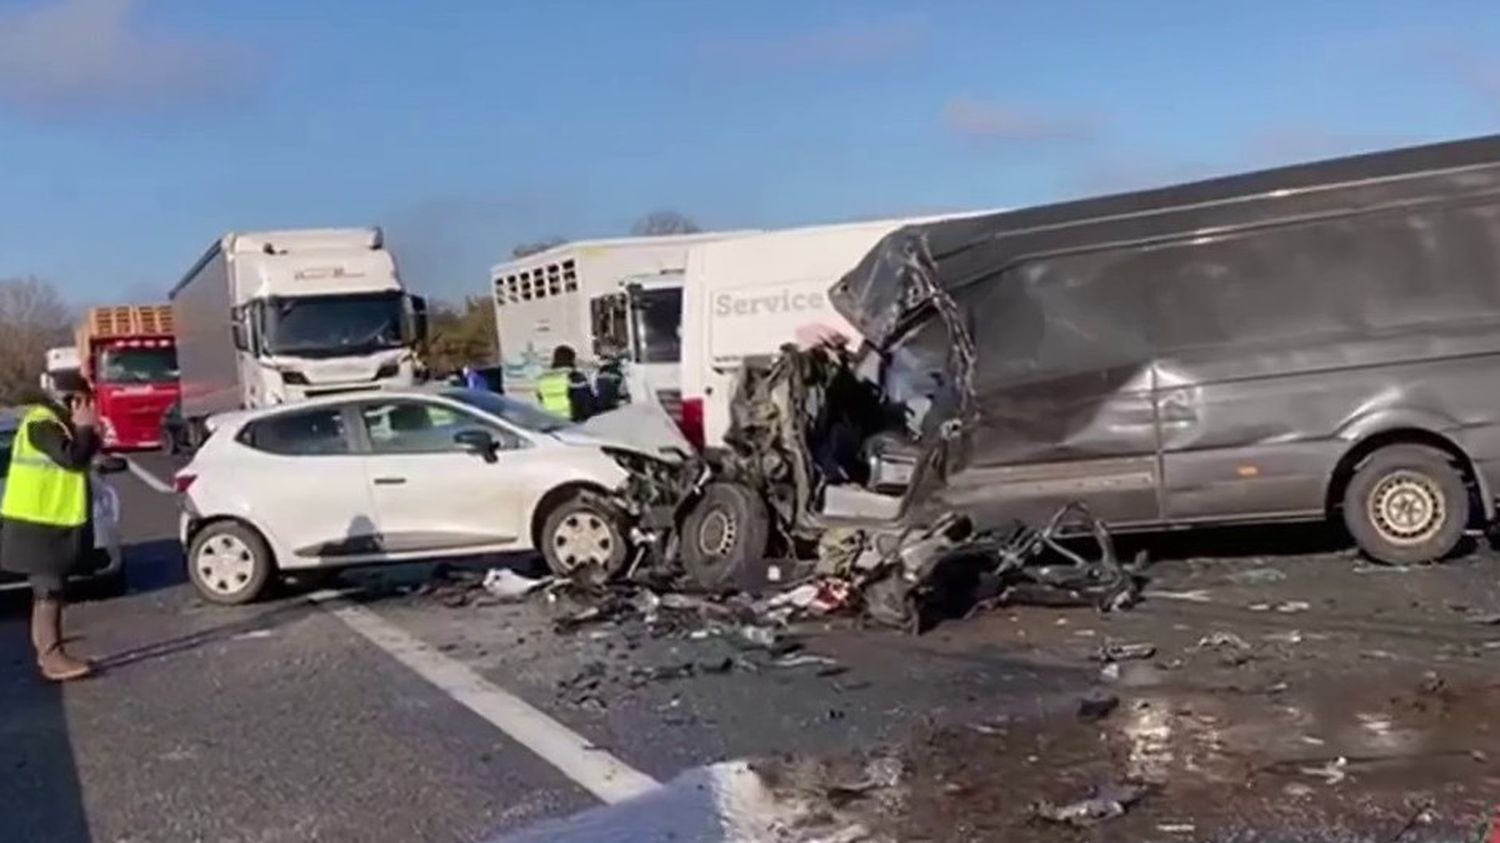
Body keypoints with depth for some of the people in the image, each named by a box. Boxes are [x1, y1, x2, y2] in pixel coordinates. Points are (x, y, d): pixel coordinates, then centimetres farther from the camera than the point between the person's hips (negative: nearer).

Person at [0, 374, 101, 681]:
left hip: (52, 520, 10)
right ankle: (53, 657, -9)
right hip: (38, 523, -10)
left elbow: (82, 455, 15)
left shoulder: (56, 422, 15)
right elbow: (72, 457, -28)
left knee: (49, 589, 15)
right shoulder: (42, 422, -18)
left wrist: (85, 432, -1)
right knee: (48, 590, -10)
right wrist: (84, 428, -17)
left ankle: (46, 649, 23)